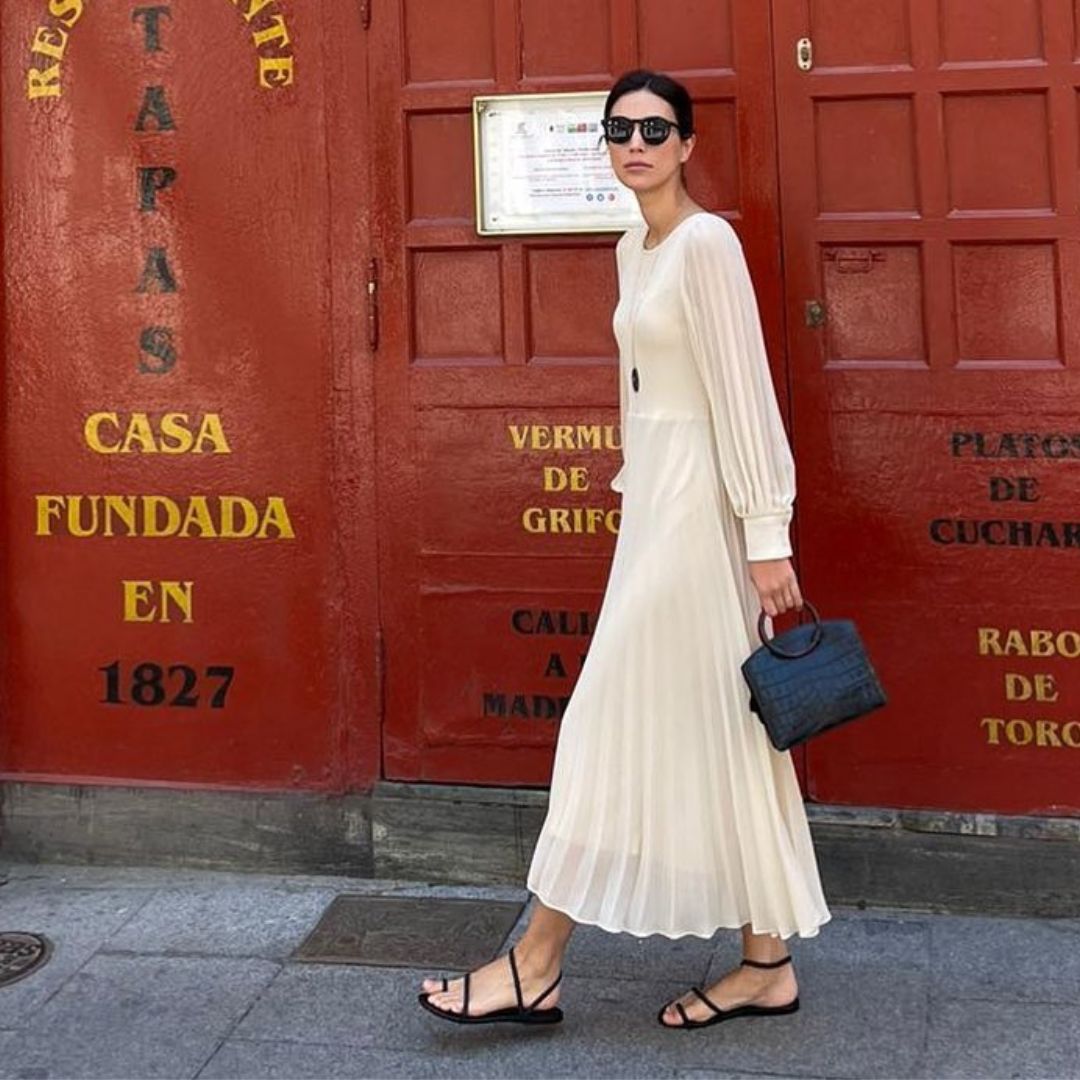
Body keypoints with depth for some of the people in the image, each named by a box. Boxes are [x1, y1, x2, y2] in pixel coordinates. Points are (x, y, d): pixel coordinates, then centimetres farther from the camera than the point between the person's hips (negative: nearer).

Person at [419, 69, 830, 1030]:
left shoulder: (705, 242, -13)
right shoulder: (635, 248, 15)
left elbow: (745, 391, -17)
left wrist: (767, 535, -19)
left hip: (698, 502, -9)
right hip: (656, 497, 9)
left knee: (622, 719, -4)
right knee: (709, 733, 11)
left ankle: (537, 967, 6)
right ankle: (768, 962, 20)